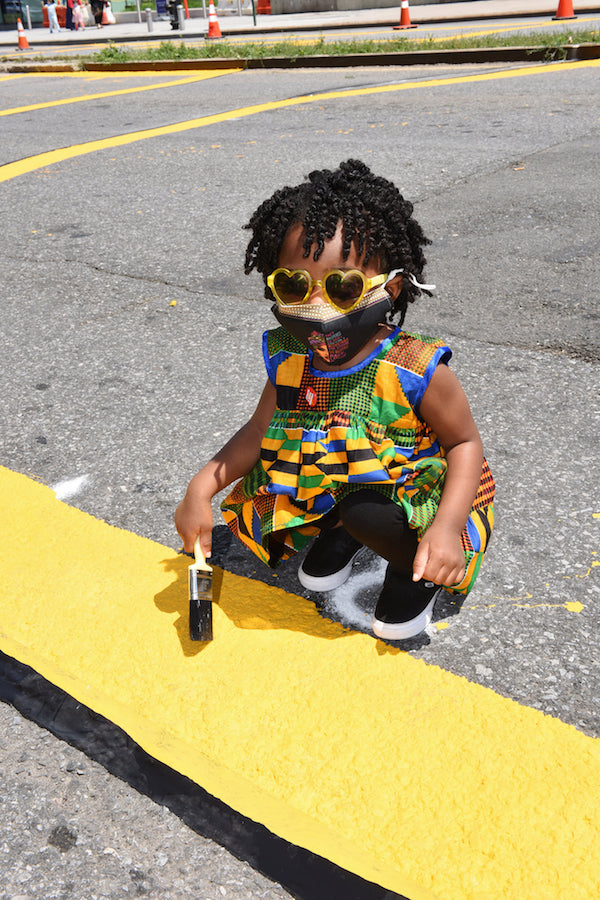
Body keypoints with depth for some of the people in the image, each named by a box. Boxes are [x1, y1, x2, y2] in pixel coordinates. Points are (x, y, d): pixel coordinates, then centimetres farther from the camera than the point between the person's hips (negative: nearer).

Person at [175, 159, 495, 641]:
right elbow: (260, 430, 1)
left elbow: (465, 442, -15)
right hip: (329, 484, 6)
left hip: (409, 488, -5)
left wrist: (447, 526, -29)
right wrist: (202, 488, -11)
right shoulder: (289, 360, -11)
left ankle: (416, 568, 0)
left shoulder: (415, 372, -25)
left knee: (364, 511, -33)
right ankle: (339, 531, 15)